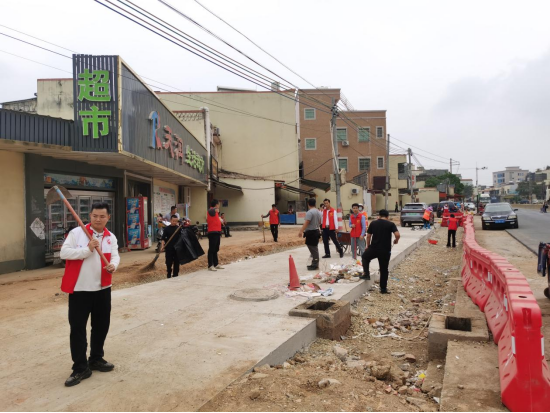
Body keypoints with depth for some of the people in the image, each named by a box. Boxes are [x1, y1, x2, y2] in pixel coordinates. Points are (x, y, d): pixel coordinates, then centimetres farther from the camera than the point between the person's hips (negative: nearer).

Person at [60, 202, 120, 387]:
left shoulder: (111, 237, 6)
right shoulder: (76, 233, -8)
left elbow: (115, 255, 2)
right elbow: (64, 253, -13)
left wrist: (113, 265, -20)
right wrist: (87, 250, -21)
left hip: (102, 288, 4)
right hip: (79, 289, -4)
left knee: (101, 325, 14)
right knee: (77, 328, 0)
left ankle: (96, 359, 32)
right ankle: (80, 368, 11)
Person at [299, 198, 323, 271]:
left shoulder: (310, 212, -18)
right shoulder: (319, 212, 11)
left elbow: (306, 223, -24)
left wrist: (301, 231, -24)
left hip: (311, 232, -9)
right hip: (316, 231, 9)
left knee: (313, 249, -6)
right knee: (315, 248, 15)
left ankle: (315, 265, -3)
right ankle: (315, 264, 22)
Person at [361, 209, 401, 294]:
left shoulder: (373, 223, 4)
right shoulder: (391, 224, -3)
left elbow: (368, 236, 5)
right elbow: (398, 235, -16)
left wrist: (368, 246, 19)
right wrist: (396, 241, 6)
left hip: (374, 248, 1)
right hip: (385, 250, -1)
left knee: (365, 257, 30)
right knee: (384, 269, 11)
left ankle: (367, 274, 18)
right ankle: (383, 289, 16)